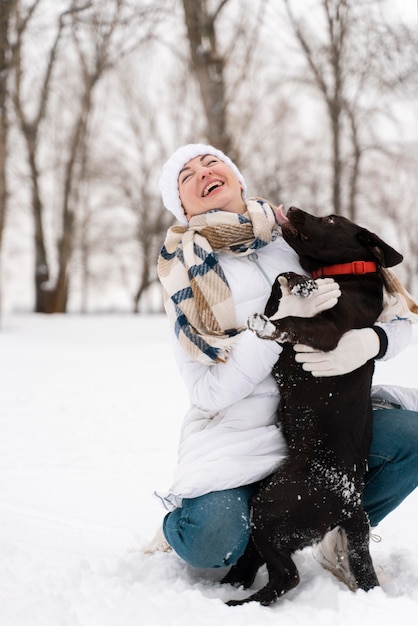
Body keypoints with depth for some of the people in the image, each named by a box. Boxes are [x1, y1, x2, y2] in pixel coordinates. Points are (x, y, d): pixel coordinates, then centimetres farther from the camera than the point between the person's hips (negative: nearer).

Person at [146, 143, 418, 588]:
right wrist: (281, 321, -23)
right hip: (238, 434, -3)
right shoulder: (185, 270, -4)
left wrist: (369, 341, -22)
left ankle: (342, 535, 6)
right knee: (212, 547, -29)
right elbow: (208, 390, -13)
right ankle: (184, 522, 10)